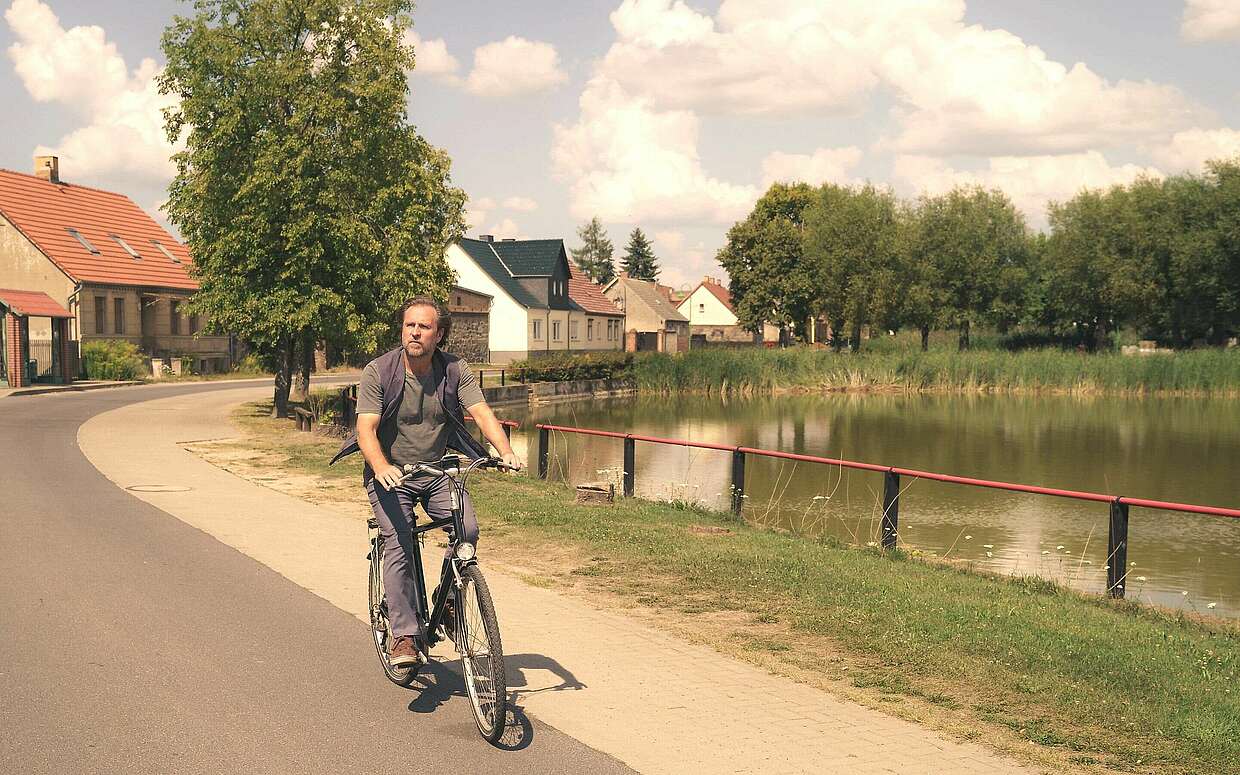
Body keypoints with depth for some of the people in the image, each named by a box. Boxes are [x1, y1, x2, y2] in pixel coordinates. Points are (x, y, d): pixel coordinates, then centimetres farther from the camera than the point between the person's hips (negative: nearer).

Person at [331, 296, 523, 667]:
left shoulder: (455, 370, -6)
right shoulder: (377, 372, -12)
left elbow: (482, 413, -16)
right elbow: (366, 429, -20)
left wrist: (507, 453, -34)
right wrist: (381, 466, -40)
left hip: (437, 470, 2)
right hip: (392, 473, -2)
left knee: (468, 530, -19)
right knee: (399, 547, -18)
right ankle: (403, 635, -9)